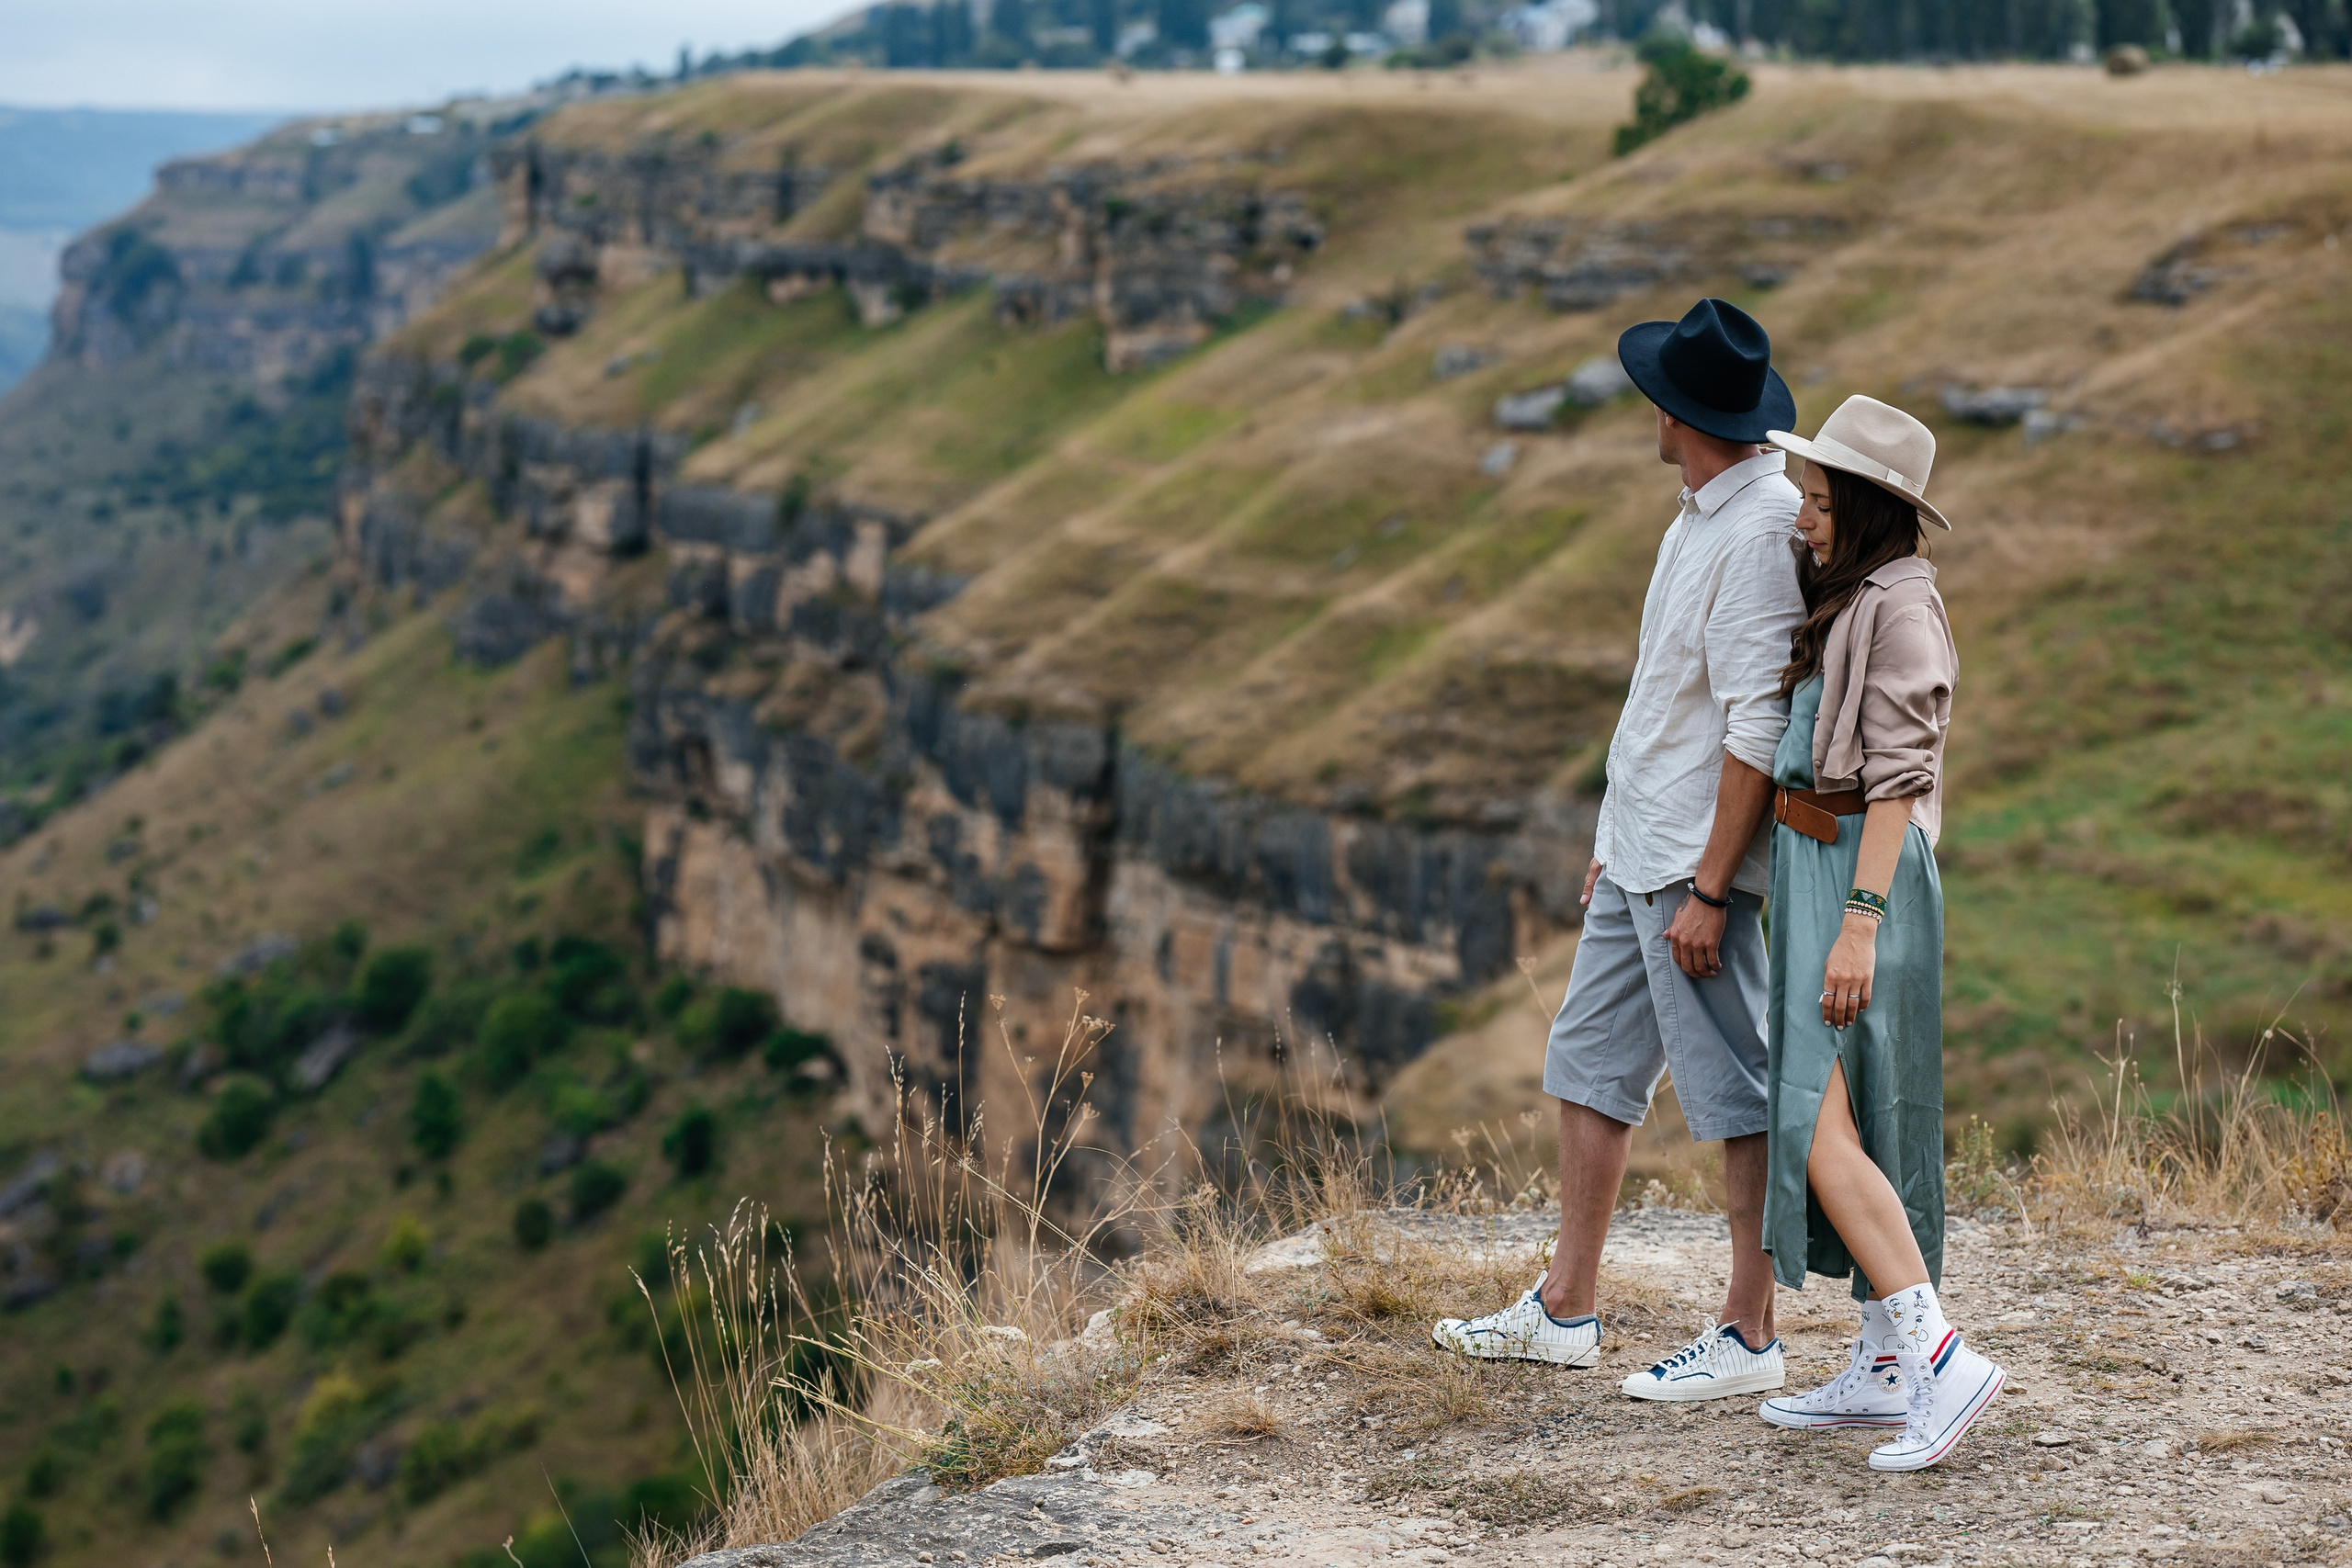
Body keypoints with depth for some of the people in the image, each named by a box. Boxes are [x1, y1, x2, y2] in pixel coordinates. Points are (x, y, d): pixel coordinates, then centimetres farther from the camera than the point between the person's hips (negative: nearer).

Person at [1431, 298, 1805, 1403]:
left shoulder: (1767, 531, -18)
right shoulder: (1699, 517, 13)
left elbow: (1759, 730, -22)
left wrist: (1708, 891, -23)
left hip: (1696, 864, -10)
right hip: (1637, 853, 10)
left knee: (1735, 1098, -2)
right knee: (1589, 1063, 14)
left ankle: (1750, 1335, 6)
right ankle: (1566, 1310, 24)